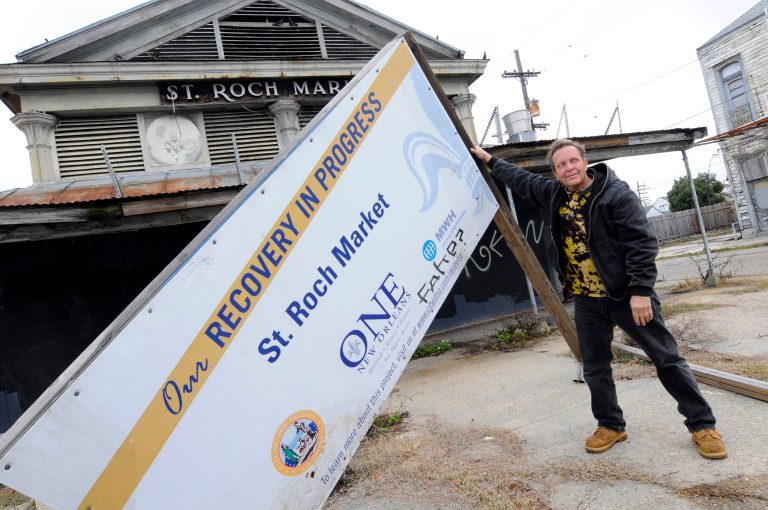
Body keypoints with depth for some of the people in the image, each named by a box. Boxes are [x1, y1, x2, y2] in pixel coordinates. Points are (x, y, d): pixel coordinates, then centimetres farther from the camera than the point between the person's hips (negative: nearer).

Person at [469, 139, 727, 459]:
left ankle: (702, 425, 20)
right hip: (586, 300, 6)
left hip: (628, 294, -5)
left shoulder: (616, 193, -14)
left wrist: (641, 291, -22)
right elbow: (520, 179, 22)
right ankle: (610, 425, 29)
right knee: (595, 367, 12)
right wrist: (490, 161, 27)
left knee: (666, 358, 4)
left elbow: (642, 243, -17)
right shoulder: (553, 194, 5)